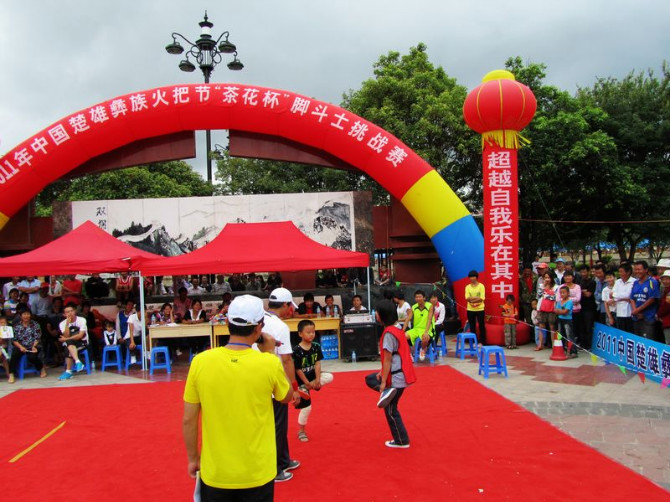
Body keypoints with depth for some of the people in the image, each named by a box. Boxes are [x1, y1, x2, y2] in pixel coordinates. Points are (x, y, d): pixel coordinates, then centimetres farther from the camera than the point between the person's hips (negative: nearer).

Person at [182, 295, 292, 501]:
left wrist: (193, 458, 11)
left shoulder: (200, 362, -11)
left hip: (215, 473, 1)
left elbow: (188, 420, -4)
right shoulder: (269, 363, -15)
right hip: (257, 474, -1)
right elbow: (287, 397, 5)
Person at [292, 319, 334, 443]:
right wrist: (307, 383, -14)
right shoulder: (297, 350, -20)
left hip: (313, 376, 5)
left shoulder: (316, 346, -5)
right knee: (306, 407, -1)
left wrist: (317, 380, -13)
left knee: (329, 377, -22)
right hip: (301, 381, -5)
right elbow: (298, 369, -16)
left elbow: (317, 363, -4)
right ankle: (301, 431, 20)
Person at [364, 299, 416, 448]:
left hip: (396, 378, -9)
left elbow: (387, 360, -20)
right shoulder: (397, 329, 8)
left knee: (390, 410, 6)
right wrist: (382, 373, 16)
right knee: (369, 379, 21)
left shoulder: (388, 334, -21)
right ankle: (388, 392, 5)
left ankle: (401, 441, 16)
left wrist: (383, 382, -14)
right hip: (400, 374, 9)